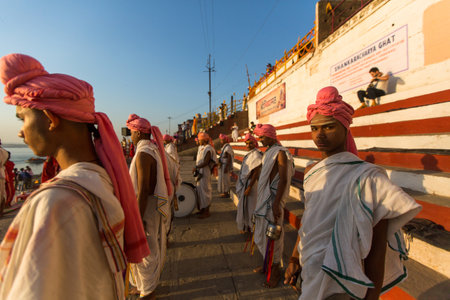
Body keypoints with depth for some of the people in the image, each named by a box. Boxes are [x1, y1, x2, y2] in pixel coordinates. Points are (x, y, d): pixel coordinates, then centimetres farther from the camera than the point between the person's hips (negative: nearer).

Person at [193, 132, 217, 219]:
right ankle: (202, 209, 30)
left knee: (204, 190, -3)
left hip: (204, 173, -10)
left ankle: (206, 212, 9)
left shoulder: (208, 149, -16)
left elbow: (206, 162, -22)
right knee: (200, 190, 16)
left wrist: (196, 167, -20)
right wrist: (196, 168, 7)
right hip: (199, 172, 10)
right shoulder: (201, 147, 14)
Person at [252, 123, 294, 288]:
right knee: (262, 232, 18)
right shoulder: (268, 152, 12)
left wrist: (276, 204, -24)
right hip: (264, 197, 9)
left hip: (273, 198, -9)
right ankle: (268, 264, 38)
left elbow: (283, 180, -20)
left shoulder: (280, 152, -14)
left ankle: (276, 269, 25)